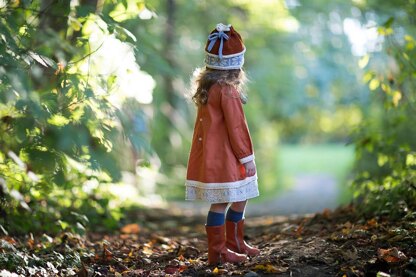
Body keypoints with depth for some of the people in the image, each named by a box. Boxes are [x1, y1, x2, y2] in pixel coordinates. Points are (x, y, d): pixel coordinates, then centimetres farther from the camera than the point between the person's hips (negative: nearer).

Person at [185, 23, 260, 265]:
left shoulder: (206, 86, 10)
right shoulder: (228, 90, -17)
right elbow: (236, 127, -16)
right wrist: (247, 156, -7)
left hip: (210, 154, 9)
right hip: (223, 157, -9)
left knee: (239, 198, 18)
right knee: (222, 202, -1)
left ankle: (235, 242, 30)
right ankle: (218, 251, 6)